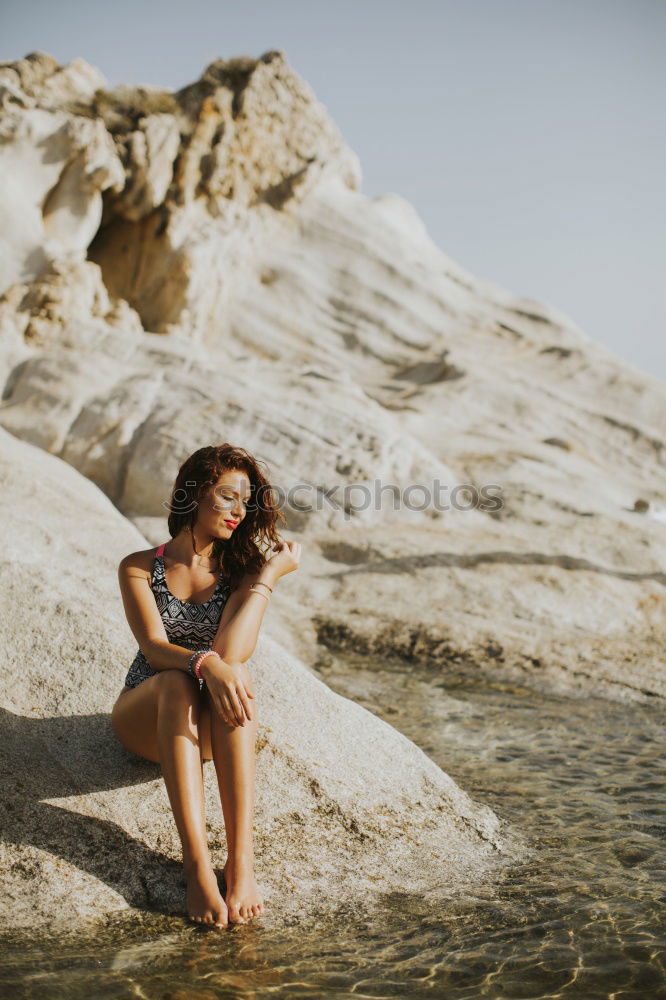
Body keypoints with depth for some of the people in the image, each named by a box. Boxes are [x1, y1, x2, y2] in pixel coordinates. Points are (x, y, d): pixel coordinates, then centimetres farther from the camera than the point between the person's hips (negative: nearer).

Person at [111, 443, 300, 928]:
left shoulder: (240, 573, 5)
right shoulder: (139, 568, 1)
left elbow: (235, 651, -15)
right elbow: (154, 648, -17)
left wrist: (268, 576, -12)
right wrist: (205, 664, -38)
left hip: (208, 725, 1)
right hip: (145, 719, -1)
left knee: (234, 676, -35)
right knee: (177, 683, -37)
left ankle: (242, 861, -45)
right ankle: (197, 865, -46)